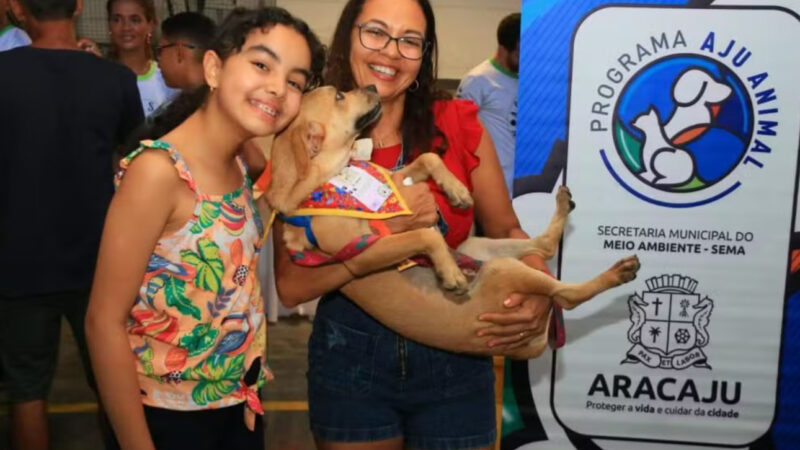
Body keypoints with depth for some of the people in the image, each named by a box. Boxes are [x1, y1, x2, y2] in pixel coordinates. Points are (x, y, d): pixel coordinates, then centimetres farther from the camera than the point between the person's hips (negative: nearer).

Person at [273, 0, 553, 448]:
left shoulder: (458, 125, -8)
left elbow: (506, 229, 1)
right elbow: (291, 286, -15)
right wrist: (389, 228, -26)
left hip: (455, 352, 1)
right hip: (350, 352, 0)